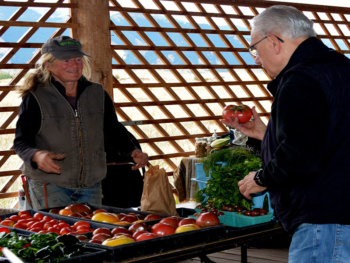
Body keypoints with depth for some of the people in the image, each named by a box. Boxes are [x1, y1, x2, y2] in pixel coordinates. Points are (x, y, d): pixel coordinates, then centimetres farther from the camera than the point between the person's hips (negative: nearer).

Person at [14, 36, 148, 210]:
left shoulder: (98, 94, 8)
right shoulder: (35, 98, -5)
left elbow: (114, 131, 14)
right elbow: (21, 141, -6)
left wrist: (132, 152, -5)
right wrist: (37, 155, -28)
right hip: (48, 187, -4)